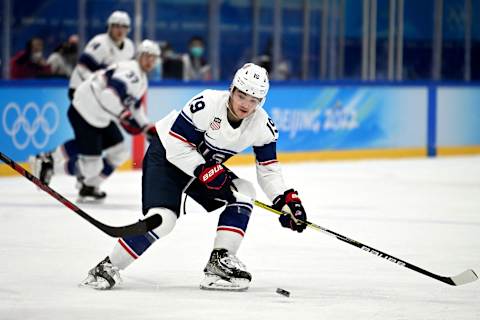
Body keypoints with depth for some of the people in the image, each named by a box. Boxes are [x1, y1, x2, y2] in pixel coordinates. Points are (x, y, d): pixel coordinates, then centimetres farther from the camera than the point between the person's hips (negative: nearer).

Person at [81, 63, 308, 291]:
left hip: (207, 164, 7)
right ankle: (109, 267, -10)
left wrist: (287, 199, -14)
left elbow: (268, 169, -2)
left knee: (243, 193, -13)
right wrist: (205, 171, -30)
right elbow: (176, 144, -25)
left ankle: (220, 261, -10)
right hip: (166, 156, -7)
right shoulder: (207, 104, -30)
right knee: (161, 219, -24)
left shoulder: (262, 125, -13)